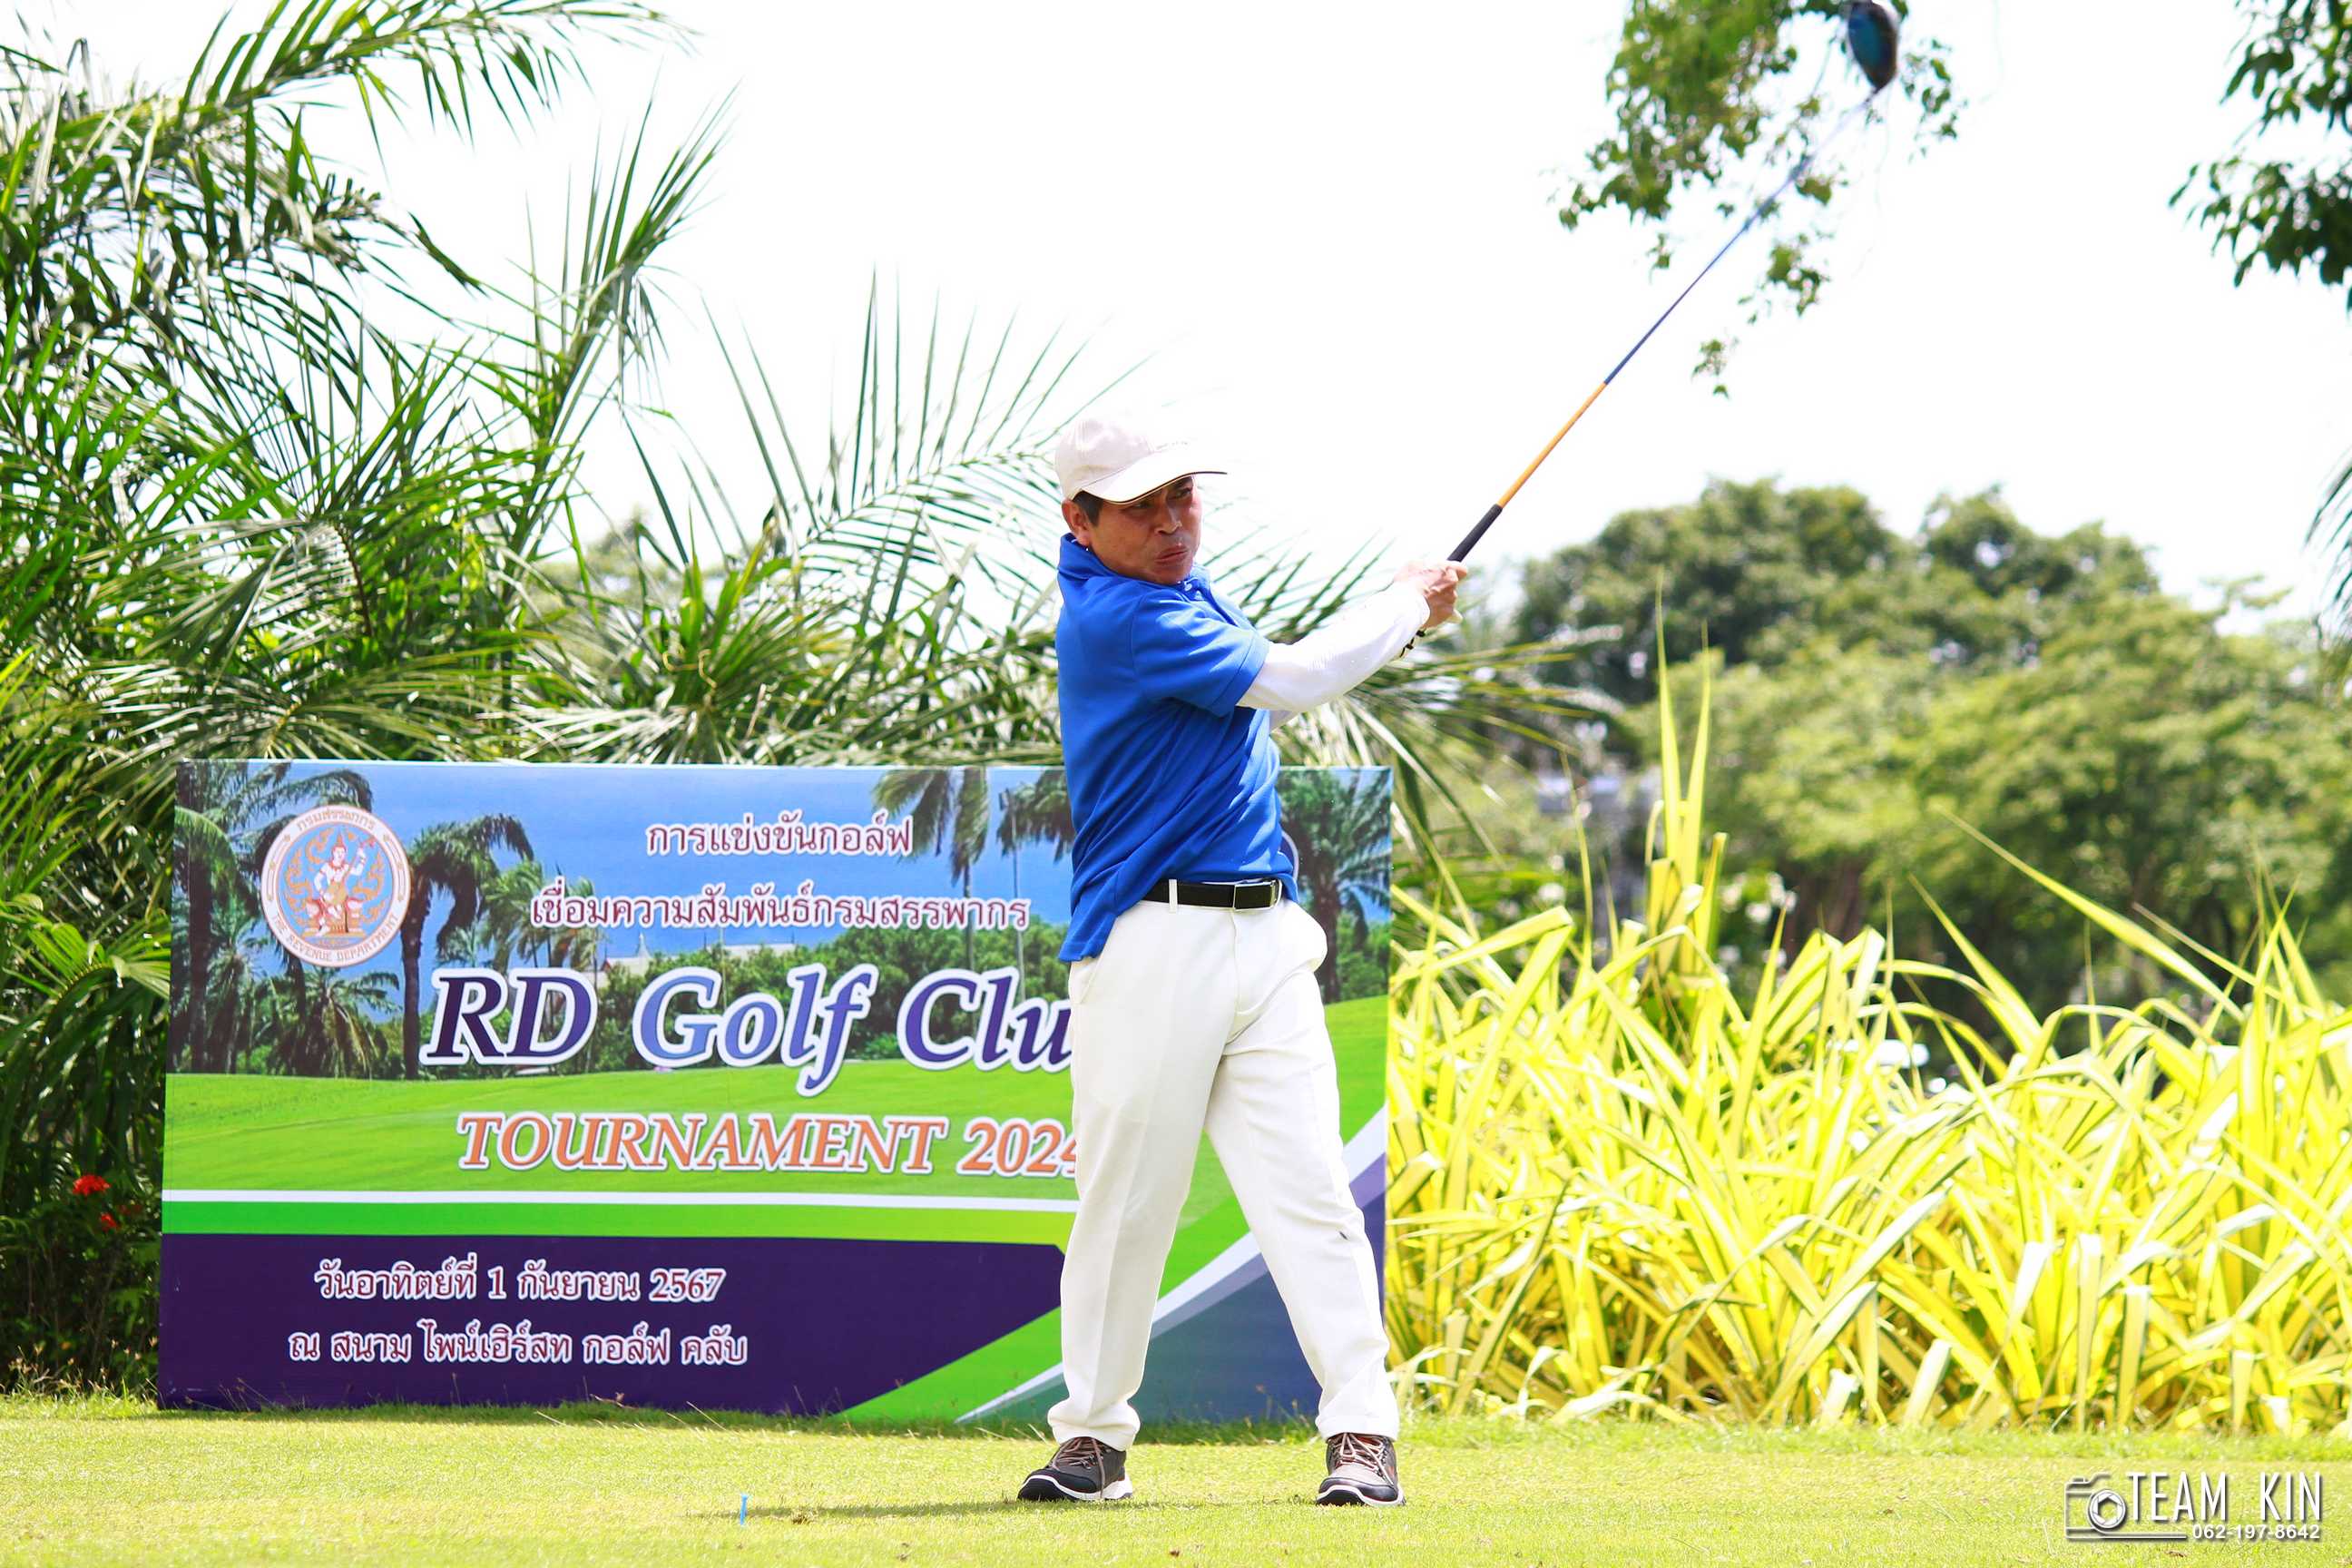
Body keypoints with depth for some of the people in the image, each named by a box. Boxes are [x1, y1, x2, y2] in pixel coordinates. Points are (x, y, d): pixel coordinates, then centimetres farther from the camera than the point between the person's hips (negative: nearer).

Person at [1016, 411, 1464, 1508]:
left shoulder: (1179, 588, 18)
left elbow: (1259, 699, 31)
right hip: (1151, 947, -7)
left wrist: (1393, 623, 16)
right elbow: (1287, 683, -11)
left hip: (1266, 937, 7)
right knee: (1125, 1201, -2)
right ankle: (1093, 1438, 9)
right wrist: (1407, 605, 4)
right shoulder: (1114, 617, -12)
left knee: (1307, 1188, -4)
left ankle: (1361, 1431, -10)